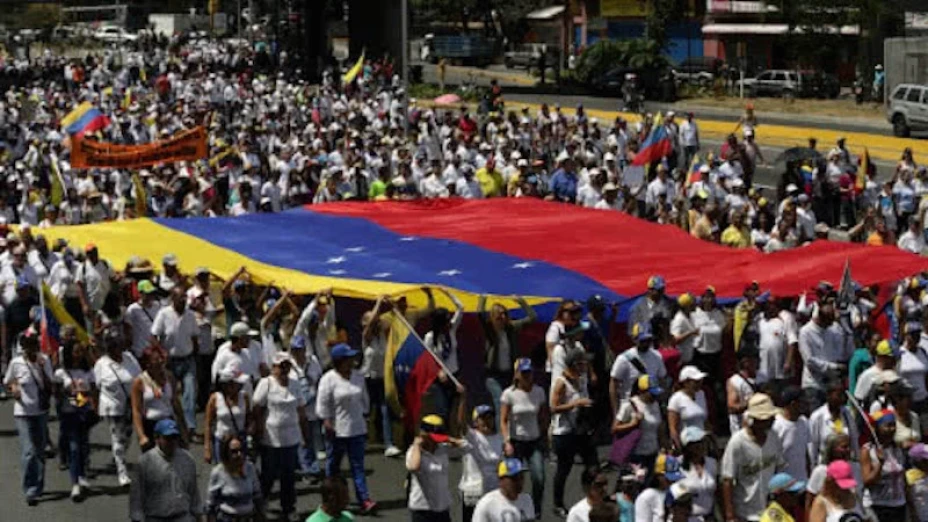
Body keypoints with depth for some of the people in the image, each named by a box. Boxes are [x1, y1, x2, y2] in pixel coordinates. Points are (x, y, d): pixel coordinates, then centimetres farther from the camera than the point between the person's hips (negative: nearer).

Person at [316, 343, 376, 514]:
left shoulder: (358, 376, 5)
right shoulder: (328, 379, -12)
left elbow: (364, 399, 15)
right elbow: (323, 405, -11)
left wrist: (364, 416, 15)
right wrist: (327, 424, -13)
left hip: (357, 429, 4)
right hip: (336, 430, -4)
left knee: (358, 466, -1)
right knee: (333, 466, 11)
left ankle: (364, 500, -6)